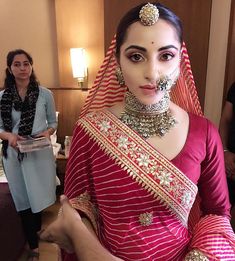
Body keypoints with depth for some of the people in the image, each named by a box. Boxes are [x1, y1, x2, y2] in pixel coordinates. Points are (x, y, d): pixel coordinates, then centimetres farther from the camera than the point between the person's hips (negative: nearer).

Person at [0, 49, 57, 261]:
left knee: (40, 197, 7)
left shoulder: (45, 94, -2)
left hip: (40, 153, -1)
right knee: (23, 201, 11)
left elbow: (53, 122, 6)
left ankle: (36, 230, 40)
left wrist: (47, 132, -14)